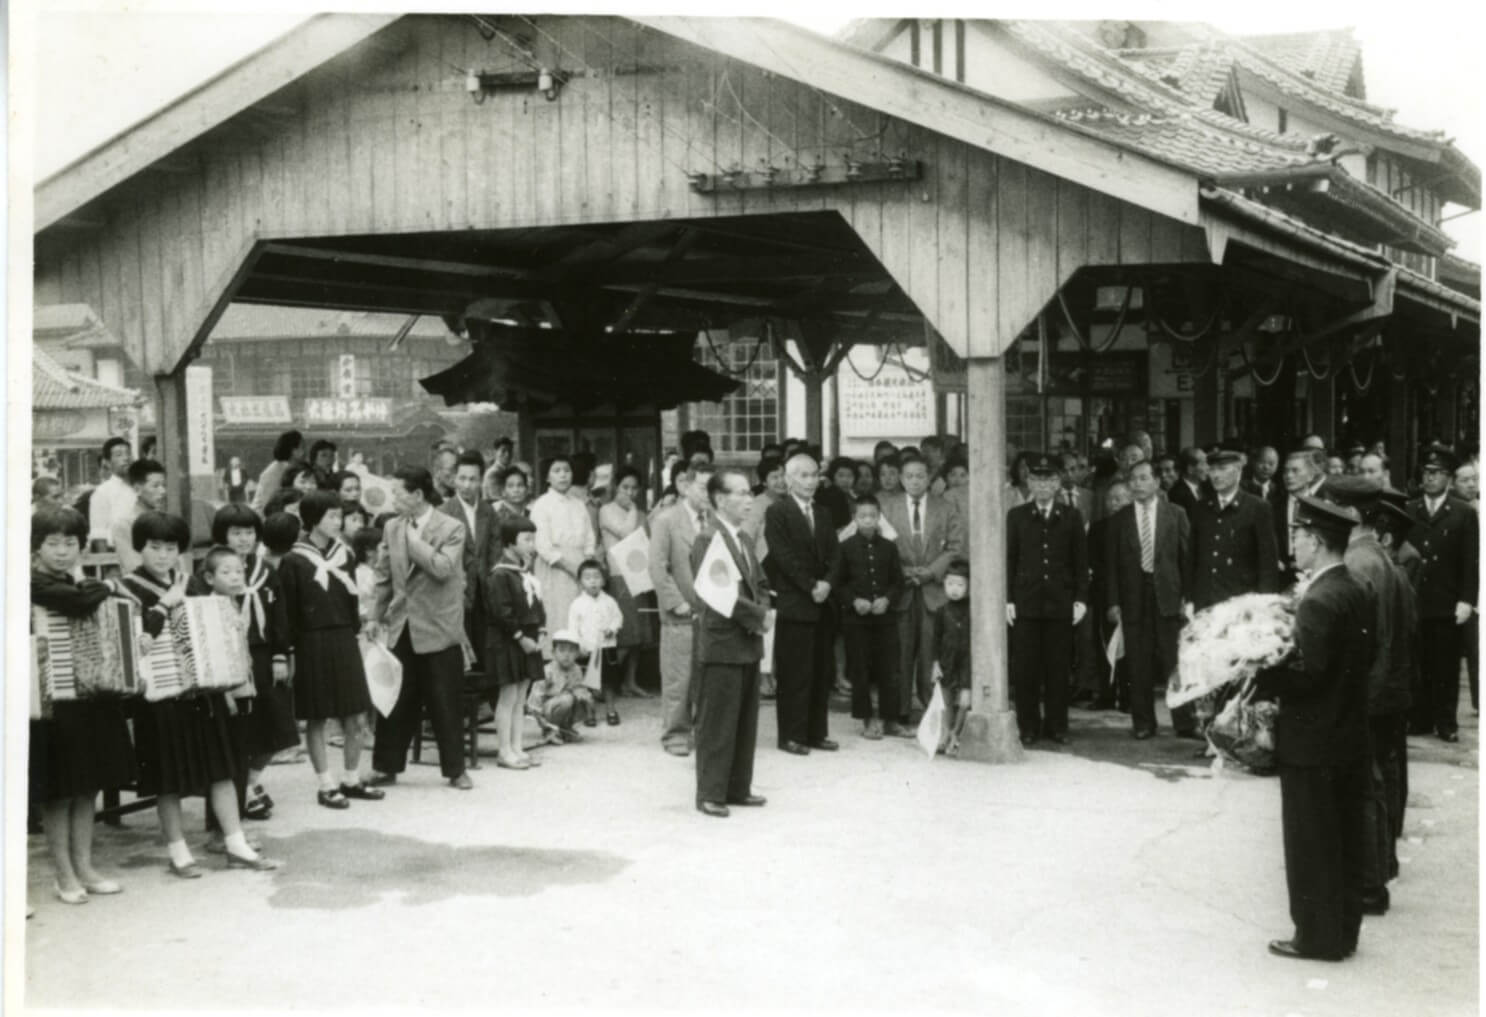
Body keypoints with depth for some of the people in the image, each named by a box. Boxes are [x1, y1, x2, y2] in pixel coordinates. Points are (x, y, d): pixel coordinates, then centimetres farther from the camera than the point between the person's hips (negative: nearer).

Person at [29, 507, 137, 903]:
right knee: (58, 791, 2)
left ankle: (84, 867, 20)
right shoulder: (36, 584, -13)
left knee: (88, 787, 11)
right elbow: (80, 602, -28)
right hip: (55, 702, -7)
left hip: (92, 698, 8)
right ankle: (63, 874, 12)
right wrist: (106, 586, -12)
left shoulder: (78, 583, 12)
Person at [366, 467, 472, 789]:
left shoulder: (451, 528, -9)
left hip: (439, 629, -4)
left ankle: (455, 770, 14)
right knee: (395, 701, 8)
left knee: (444, 704, 3)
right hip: (401, 628, 4)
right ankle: (386, 766, 18)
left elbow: (442, 568, -24)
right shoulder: (392, 527, 6)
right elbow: (385, 575, 14)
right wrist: (377, 616, 12)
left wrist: (412, 537, -19)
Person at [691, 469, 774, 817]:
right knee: (717, 724, -2)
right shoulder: (708, 540, -13)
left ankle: (738, 788, 22)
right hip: (721, 644, -8)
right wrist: (759, 617, -16)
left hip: (748, 644, 8)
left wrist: (764, 612, -1)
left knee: (746, 722, 13)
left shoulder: (743, 539, 15)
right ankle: (710, 794, 5)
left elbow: (759, 584, 19)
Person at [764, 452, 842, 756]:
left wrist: (827, 583, -7)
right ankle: (792, 735, 4)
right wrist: (811, 587, -13)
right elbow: (783, 556, -12)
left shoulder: (823, 515, 18)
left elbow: (834, 555, 11)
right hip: (793, 604, -6)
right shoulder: (777, 512, -4)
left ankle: (816, 732, 14)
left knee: (822, 672, 7)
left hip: (821, 604, 6)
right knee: (795, 673, -3)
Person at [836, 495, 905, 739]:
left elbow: (898, 581, 9)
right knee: (860, 671, 1)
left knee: (889, 669, 3)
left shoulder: (889, 547, 6)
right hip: (856, 618, -2)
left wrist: (888, 599, -8)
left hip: (885, 616, 2)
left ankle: (889, 719, 12)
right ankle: (868, 721, 10)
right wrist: (854, 601, -12)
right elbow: (839, 583, 2)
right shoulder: (846, 547, 0)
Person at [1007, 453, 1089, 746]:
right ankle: (1028, 727, 7)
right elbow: (1009, 560, 6)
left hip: (1060, 603, 0)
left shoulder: (1071, 517, 8)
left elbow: (1081, 562, 8)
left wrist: (1081, 598, 1)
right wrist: (1007, 599, -1)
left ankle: (1056, 725, 11)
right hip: (1026, 602, 0)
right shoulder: (1016, 516, 8)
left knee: (1058, 668, 2)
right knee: (1025, 669, 0)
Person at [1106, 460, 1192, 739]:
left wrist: (1189, 597, -2)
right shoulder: (1119, 519, 6)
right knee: (1139, 665, 2)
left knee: (1174, 661, 1)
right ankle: (1142, 722, 11)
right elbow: (1111, 563, 5)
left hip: (1168, 595, -1)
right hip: (1134, 598, 1)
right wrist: (1112, 602, -1)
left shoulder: (1176, 514, 4)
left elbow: (1187, 556, 3)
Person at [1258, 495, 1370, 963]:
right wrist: (1273, 672, 10)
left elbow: (1307, 675, -24)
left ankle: (1318, 936, 10)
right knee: (1343, 840, 15)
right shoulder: (1355, 592, 7)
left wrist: (1256, 679, -14)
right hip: (1348, 736, 9)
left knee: (1311, 844, 2)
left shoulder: (1318, 602, -21)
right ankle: (1342, 931, 24)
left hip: (1312, 742, -9)